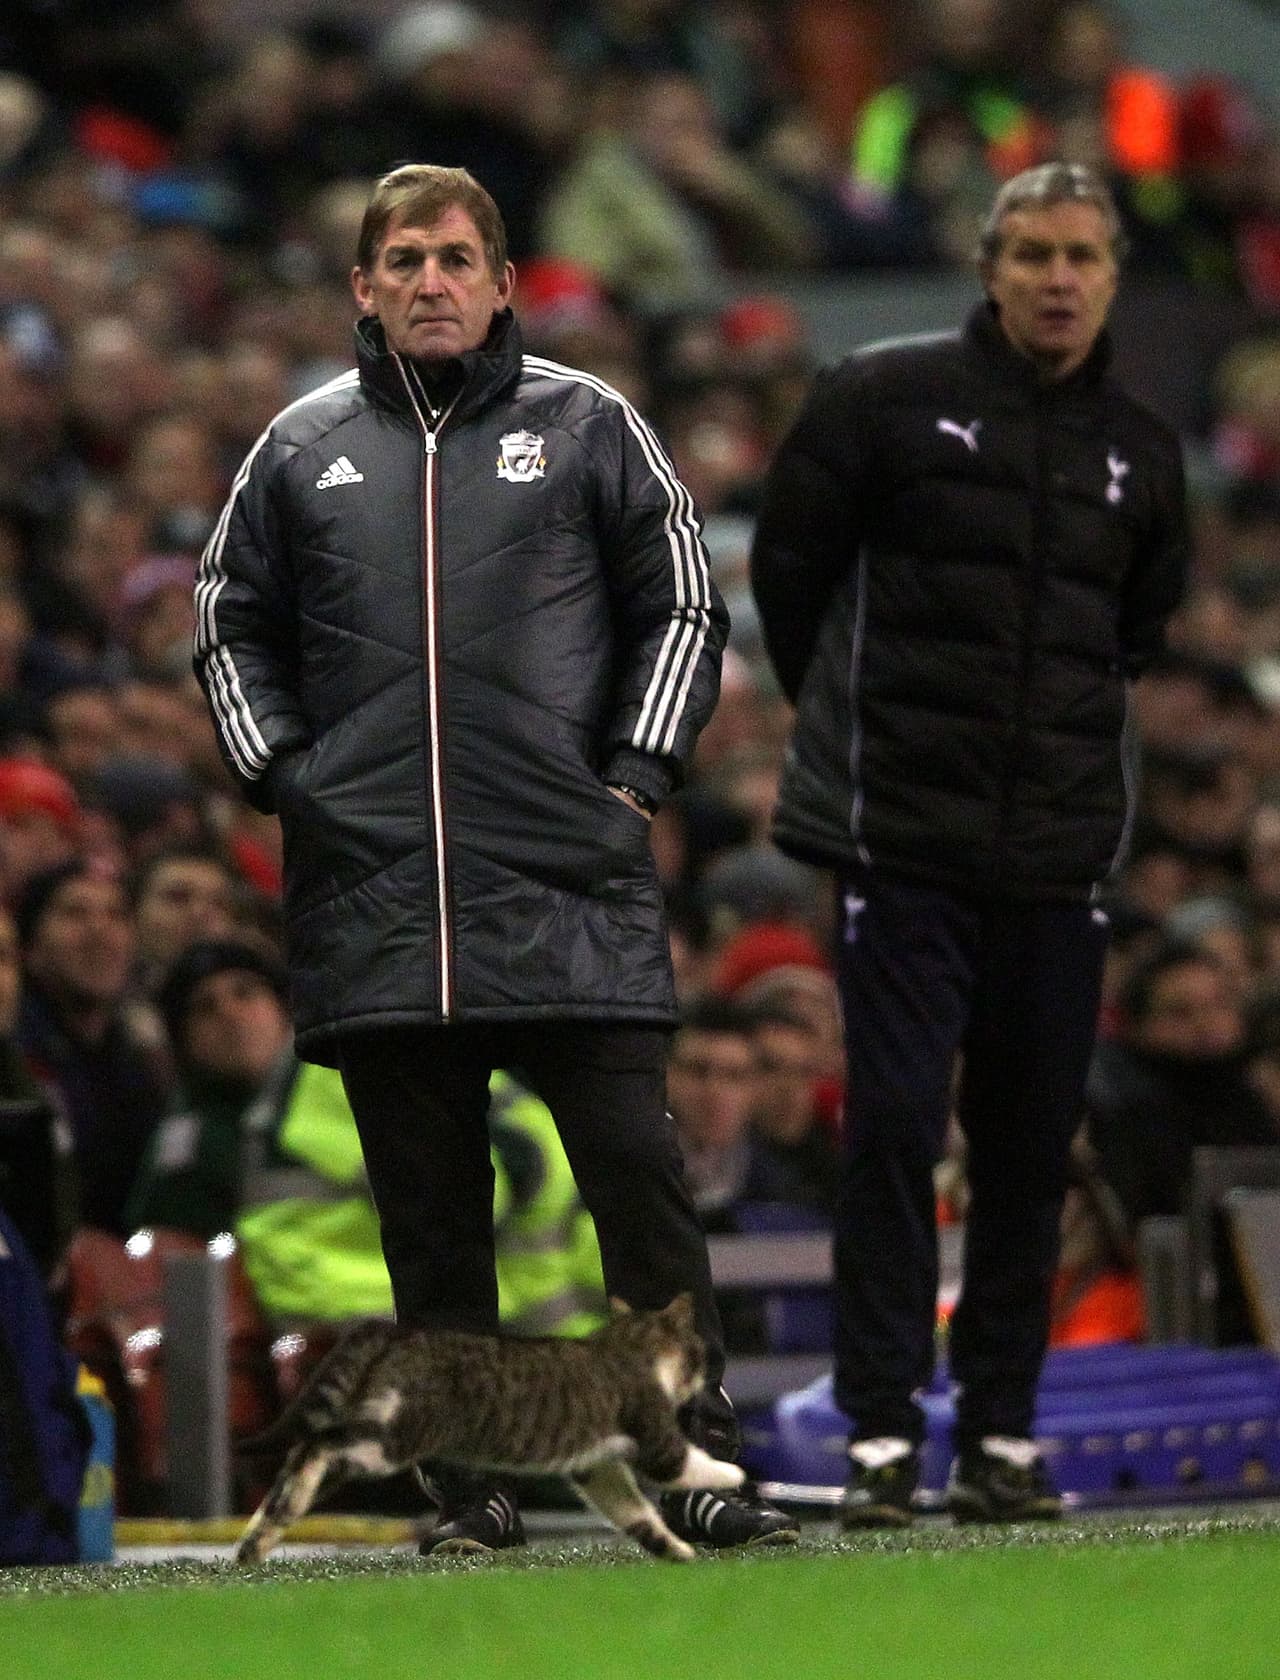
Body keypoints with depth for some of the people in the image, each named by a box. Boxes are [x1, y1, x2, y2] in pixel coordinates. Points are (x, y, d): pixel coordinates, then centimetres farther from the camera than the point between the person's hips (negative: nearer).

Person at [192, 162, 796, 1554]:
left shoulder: (587, 426, 8)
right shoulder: (302, 448, 13)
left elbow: (682, 606, 12)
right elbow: (229, 625, 21)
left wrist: (635, 772, 2)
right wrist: (279, 773, 8)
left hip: (573, 880, -2)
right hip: (370, 891, 2)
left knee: (635, 1170, -8)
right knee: (430, 1205, 2)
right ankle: (472, 1480, 6)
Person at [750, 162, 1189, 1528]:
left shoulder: (1139, 454, 11)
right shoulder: (887, 398, -1)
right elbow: (788, 565, 5)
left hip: (1057, 857, 4)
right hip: (904, 839, -4)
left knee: (1031, 1151, 5)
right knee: (894, 1131, -6)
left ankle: (1000, 1437, 12)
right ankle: (881, 1436, -3)